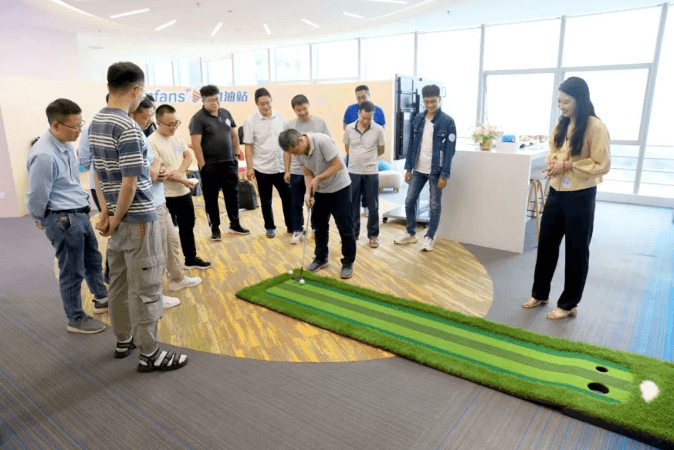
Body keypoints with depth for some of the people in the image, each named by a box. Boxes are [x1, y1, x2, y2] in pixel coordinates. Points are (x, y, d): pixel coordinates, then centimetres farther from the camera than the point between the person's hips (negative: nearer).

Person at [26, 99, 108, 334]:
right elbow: (37, 195, -16)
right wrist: (41, 220, 0)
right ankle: (76, 319, 23)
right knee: (73, 272, 5)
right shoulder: (44, 155, -25)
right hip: (63, 219, -9)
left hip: (80, 214, 9)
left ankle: (101, 299, 43)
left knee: (93, 259, 23)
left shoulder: (65, 145, 3)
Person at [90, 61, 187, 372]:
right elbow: (129, 184, -22)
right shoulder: (128, 128, -20)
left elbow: (98, 173, 10)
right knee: (145, 288, 1)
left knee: (119, 283, 18)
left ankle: (124, 340, 33)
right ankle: (149, 354, 12)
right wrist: (115, 219, -9)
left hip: (118, 218, 9)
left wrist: (106, 211, 4)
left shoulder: (95, 123, 8)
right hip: (138, 219, -9)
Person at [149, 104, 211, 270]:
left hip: (184, 192, 7)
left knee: (187, 226, 17)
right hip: (165, 196, -7)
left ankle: (191, 259, 31)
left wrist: (180, 171, -16)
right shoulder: (151, 142, -16)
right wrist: (182, 180, -19)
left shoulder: (177, 138, 7)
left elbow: (188, 156, 4)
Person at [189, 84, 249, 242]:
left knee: (232, 194, 11)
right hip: (210, 166, -5)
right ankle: (215, 229, 18)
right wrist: (202, 165, -15)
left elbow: (234, 135, 17)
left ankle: (235, 225, 25)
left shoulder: (225, 113, 8)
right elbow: (196, 144, -13)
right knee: (211, 198, 6)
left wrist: (236, 153, 11)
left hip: (229, 163, 5)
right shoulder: (198, 118, -8)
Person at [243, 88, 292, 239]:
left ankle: (291, 225, 23)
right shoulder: (250, 121, -8)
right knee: (266, 200, 10)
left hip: (281, 166, 3)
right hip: (262, 168, -2)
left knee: (288, 197, 8)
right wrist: (250, 167, -9)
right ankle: (270, 227, 25)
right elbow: (248, 146, -6)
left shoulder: (280, 117, 2)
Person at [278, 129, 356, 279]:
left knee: (345, 227, -2)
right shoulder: (299, 151, -7)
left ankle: (348, 263, 11)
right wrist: (308, 192, -16)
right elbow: (308, 174, 0)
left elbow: (338, 165, -26)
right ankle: (321, 258, 27)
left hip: (339, 188, -6)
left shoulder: (322, 141, -28)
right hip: (320, 191, 7)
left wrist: (318, 178, -25)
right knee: (320, 226, 12)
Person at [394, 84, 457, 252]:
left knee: (435, 206, 6)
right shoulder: (418, 119, 4)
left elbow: (450, 149, -11)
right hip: (418, 169, 4)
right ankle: (411, 233, 25)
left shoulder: (447, 121, -9)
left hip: (436, 171, -4)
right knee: (409, 201, 8)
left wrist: (444, 174, -15)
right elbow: (412, 144, 8)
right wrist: (408, 168, 5)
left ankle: (429, 237, 20)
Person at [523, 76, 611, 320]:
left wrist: (567, 166, -19)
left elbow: (602, 165, -14)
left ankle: (568, 304, 20)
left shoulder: (596, 127, -14)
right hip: (556, 193, 7)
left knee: (576, 251, 6)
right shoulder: (561, 125, 7)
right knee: (546, 244, 14)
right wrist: (553, 163, -4)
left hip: (580, 197, -6)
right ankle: (539, 293, 30)